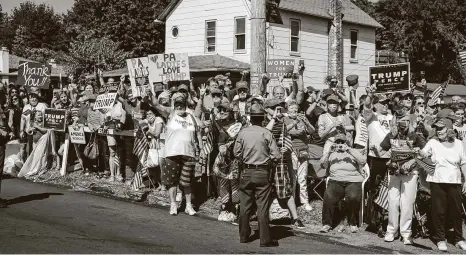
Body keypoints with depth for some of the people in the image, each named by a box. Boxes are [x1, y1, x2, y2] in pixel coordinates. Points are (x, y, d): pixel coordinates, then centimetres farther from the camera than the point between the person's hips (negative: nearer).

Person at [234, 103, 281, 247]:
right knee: (262, 208, 1)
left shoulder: (243, 133, -3)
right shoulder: (267, 134, -9)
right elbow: (276, 155, -9)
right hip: (262, 173, -2)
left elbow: (236, 152, 2)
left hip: (246, 172, 2)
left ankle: (244, 236, 21)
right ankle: (265, 239, 3)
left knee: (245, 206, 13)